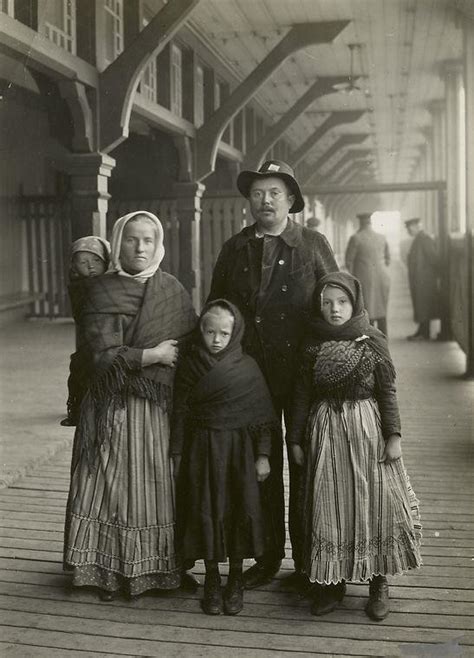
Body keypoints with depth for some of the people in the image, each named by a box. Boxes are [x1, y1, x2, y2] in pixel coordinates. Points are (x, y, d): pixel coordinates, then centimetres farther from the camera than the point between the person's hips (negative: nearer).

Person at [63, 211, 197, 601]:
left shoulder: (173, 290, 9)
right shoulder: (104, 292, -3)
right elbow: (105, 355, -12)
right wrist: (154, 354, -12)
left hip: (163, 406, 3)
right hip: (117, 406, -3)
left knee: (161, 486, 5)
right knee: (116, 484, 0)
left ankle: (162, 567, 16)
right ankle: (110, 572, 11)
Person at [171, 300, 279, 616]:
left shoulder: (247, 368, -4)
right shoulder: (189, 365, 0)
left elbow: (262, 413, -2)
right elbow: (180, 411, 3)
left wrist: (263, 456, -4)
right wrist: (177, 453, 2)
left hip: (239, 450, -1)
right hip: (201, 450, 1)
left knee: (241, 510, 3)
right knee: (206, 512, 4)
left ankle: (236, 579, 21)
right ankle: (212, 580, 21)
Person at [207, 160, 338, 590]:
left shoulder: (314, 245, 0)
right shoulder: (234, 250, 7)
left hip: (303, 373, -2)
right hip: (250, 375, 3)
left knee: (304, 469, 7)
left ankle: (308, 562, 20)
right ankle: (268, 558, 23)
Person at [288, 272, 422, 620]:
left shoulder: (373, 342, -3)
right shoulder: (313, 345, 2)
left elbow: (388, 391, -1)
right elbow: (302, 393, 6)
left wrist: (394, 435, -6)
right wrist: (296, 438, 6)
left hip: (367, 429, -1)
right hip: (325, 432, 2)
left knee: (375, 500, 1)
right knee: (328, 505, 6)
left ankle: (379, 583, 17)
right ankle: (332, 581, 20)